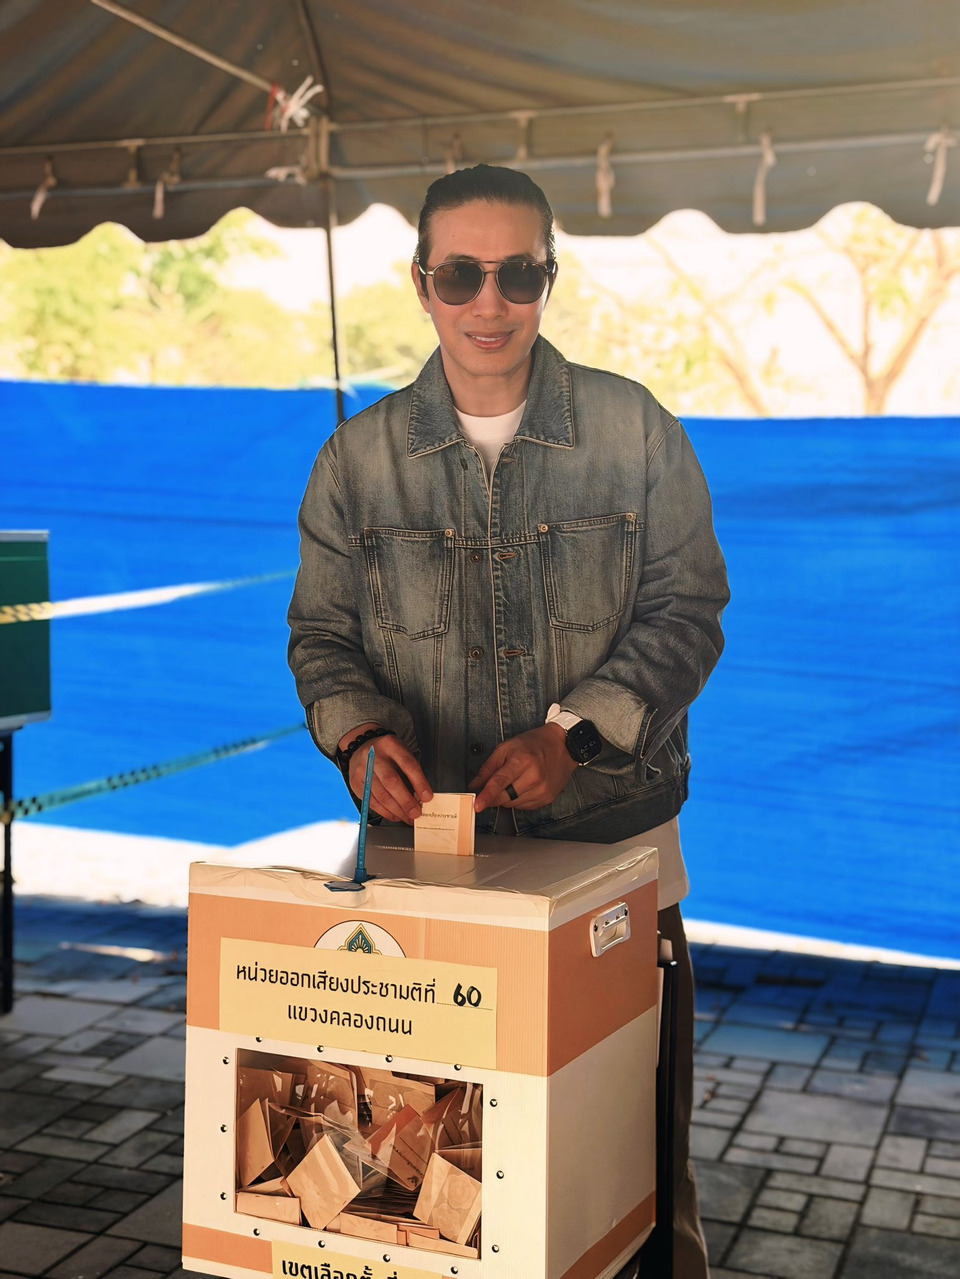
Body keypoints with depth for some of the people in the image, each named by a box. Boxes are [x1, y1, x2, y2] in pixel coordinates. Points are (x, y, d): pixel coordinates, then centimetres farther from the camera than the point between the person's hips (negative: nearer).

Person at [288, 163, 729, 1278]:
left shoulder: (636, 433, 0)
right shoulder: (358, 457, 4)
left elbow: (686, 611, -2)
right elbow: (321, 632, 7)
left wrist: (573, 732, -16)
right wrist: (360, 736, -14)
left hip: (616, 851, 0)